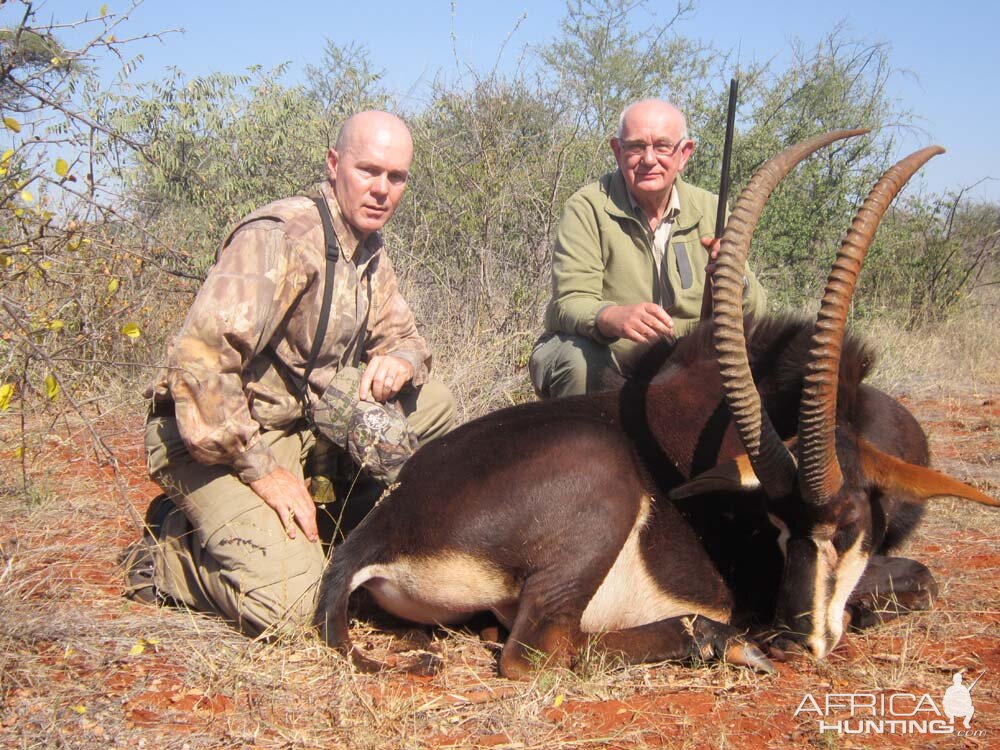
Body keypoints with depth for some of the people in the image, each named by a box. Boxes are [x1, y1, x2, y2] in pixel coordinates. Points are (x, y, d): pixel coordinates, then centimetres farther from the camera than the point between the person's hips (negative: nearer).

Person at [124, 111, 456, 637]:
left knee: (433, 404, 1)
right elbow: (199, 361, -28)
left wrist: (400, 360, -7)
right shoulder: (280, 237, -21)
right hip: (218, 438, -9)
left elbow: (403, 335, 19)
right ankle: (164, 555, 2)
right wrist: (261, 469, -24)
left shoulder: (371, 254, 7)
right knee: (287, 601, -25)